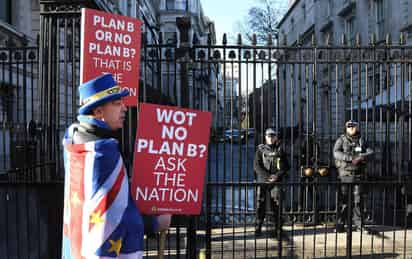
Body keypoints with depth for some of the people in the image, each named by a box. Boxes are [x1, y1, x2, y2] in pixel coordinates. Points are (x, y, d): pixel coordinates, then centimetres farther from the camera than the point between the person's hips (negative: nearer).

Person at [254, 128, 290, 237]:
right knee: (260, 205, 0)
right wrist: (267, 176, -13)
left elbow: (286, 166, 7)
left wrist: (277, 175, -10)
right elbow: (256, 165, -1)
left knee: (276, 205, -3)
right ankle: (258, 227, 9)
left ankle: (277, 229, 2)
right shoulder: (260, 149, 7)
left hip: (276, 181, 0)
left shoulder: (280, 150, 10)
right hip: (262, 181, 0)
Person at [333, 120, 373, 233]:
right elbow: (336, 153, -11)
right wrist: (351, 158, -22)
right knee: (343, 201, 0)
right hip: (344, 174, -3)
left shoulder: (361, 141, 14)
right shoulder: (341, 140, 4)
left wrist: (361, 157, -17)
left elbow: (370, 152, 3)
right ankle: (340, 225, 4)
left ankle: (358, 224, 11)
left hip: (358, 175, 3)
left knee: (358, 201, 5)